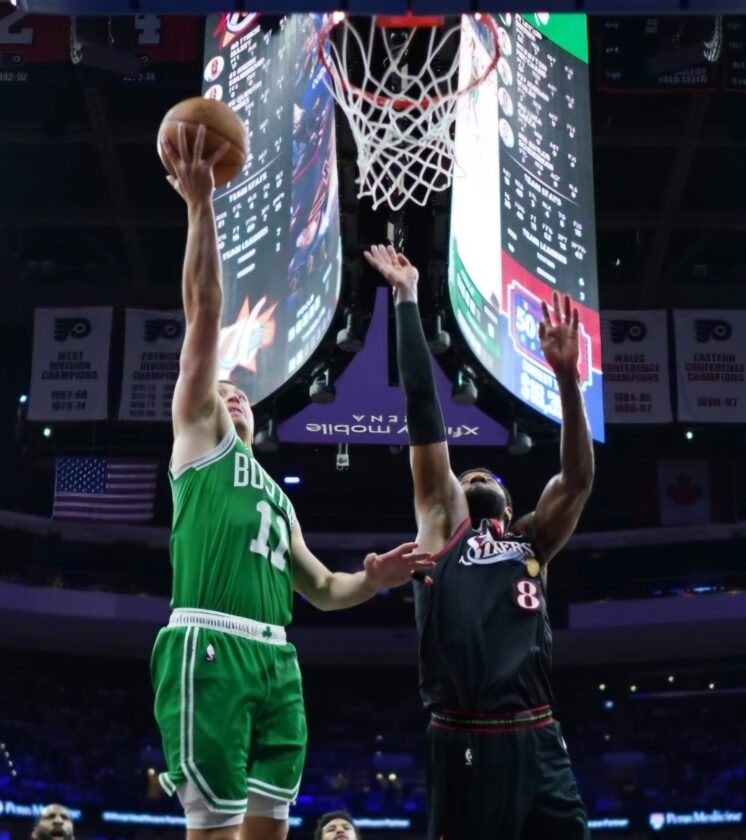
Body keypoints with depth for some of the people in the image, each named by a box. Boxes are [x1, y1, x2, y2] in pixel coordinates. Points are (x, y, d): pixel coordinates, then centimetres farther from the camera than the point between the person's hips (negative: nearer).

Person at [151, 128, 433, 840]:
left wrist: (372, 581, 10)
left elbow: (320, 590, 32)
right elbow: (204, 311, 4)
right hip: (209, 648, -7)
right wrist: (201, 205, -3)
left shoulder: (276, 494, 31)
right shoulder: (199, 434, 13)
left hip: (275, 656, 7)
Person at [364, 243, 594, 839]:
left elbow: (578, 479, 7)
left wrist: (567, 377, -2)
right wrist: (407, 299, 12)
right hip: (463, 747, -3)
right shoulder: (441, 522, 12)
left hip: (538, 746, 3)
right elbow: (424, 408, 11)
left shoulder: (532, 541, 21)